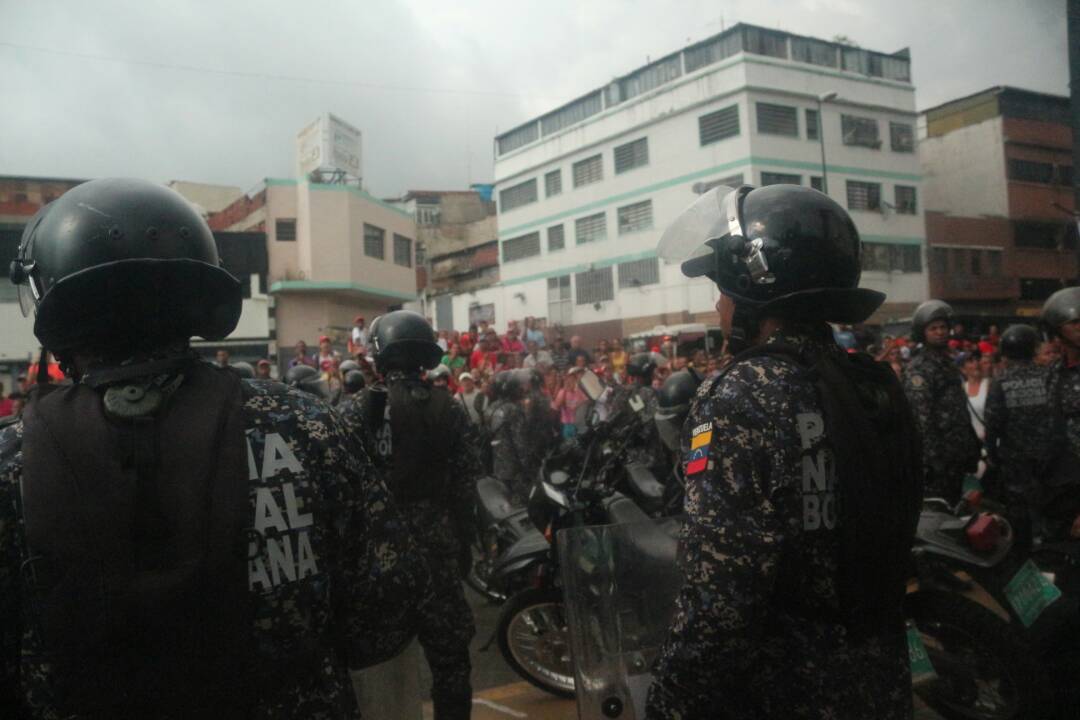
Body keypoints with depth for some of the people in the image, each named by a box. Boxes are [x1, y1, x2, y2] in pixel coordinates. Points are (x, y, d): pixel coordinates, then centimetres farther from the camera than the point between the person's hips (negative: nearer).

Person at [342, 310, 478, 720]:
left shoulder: (362, 407, -7)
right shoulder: (448, 408, 1)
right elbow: (465, 485, 0)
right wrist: (463, 543, 9)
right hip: (436, 540, 2)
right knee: (447, 648, 10)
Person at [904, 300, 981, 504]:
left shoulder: (948, 364, 17)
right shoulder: (918, 369, -12)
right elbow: (921, 418, -19)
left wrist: (972, 452, 18)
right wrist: (931, 460, -23)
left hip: (956, 460, 9)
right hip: (936, 461, -9)